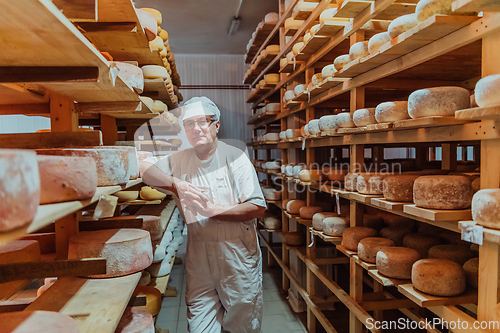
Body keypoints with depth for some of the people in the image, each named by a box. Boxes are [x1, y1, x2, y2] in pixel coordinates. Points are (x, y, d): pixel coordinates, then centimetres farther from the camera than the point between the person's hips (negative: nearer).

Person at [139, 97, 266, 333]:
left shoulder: (235, 157, -8)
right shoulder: (180, 160, 6)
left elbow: (257, 208, -14)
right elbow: (142, 167, 0)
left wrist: (212, 211, -20)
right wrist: (176, 184, -13)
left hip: (237, 254, -3)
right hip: (198, 254, 3)